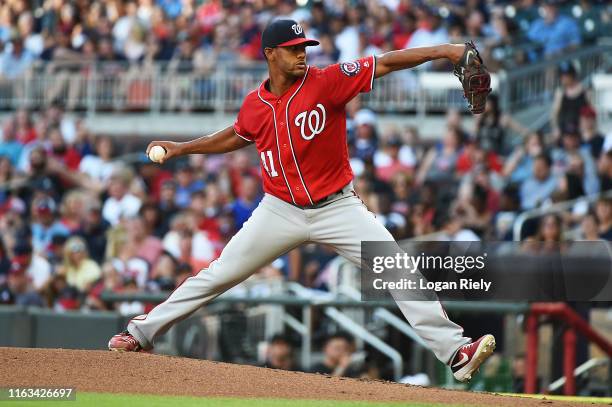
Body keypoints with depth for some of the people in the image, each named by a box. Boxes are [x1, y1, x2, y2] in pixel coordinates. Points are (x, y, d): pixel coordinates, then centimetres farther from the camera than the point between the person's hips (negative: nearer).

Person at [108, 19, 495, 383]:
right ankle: (143, 332, 20)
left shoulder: (326, 82, -12)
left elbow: (383, 64, -21)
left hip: (338, 207, -2)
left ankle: (455, 350, -15)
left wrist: (441, 51, -30)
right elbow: (237, 136, 22)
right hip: (281, 212, 2)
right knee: (218, 275, 7)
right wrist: (183, 148, 20)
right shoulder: (255, 105, -2)